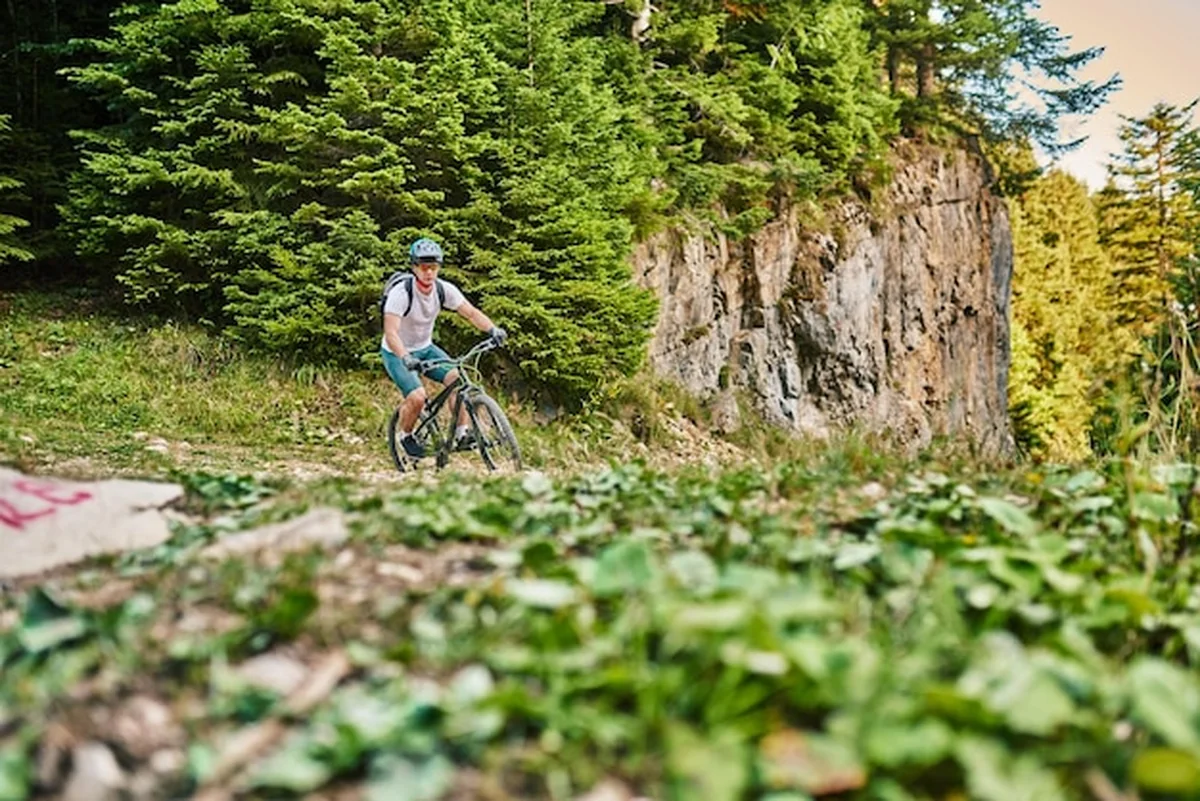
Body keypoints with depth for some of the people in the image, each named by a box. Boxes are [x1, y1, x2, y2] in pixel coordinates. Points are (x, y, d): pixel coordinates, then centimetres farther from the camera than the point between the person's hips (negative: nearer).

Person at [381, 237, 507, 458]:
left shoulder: (444, 289, -11)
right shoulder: (401, 293, -26)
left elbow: (471, 313, -12)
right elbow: (390, 332, -34)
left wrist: (493, 329, -30)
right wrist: (405, 357, -51)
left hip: (425, 348, 5)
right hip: (397, 353, -5)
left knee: (457, 379, -18)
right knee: (417, 397, -24)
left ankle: (461, 433, -4)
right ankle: (405, 435, 6)